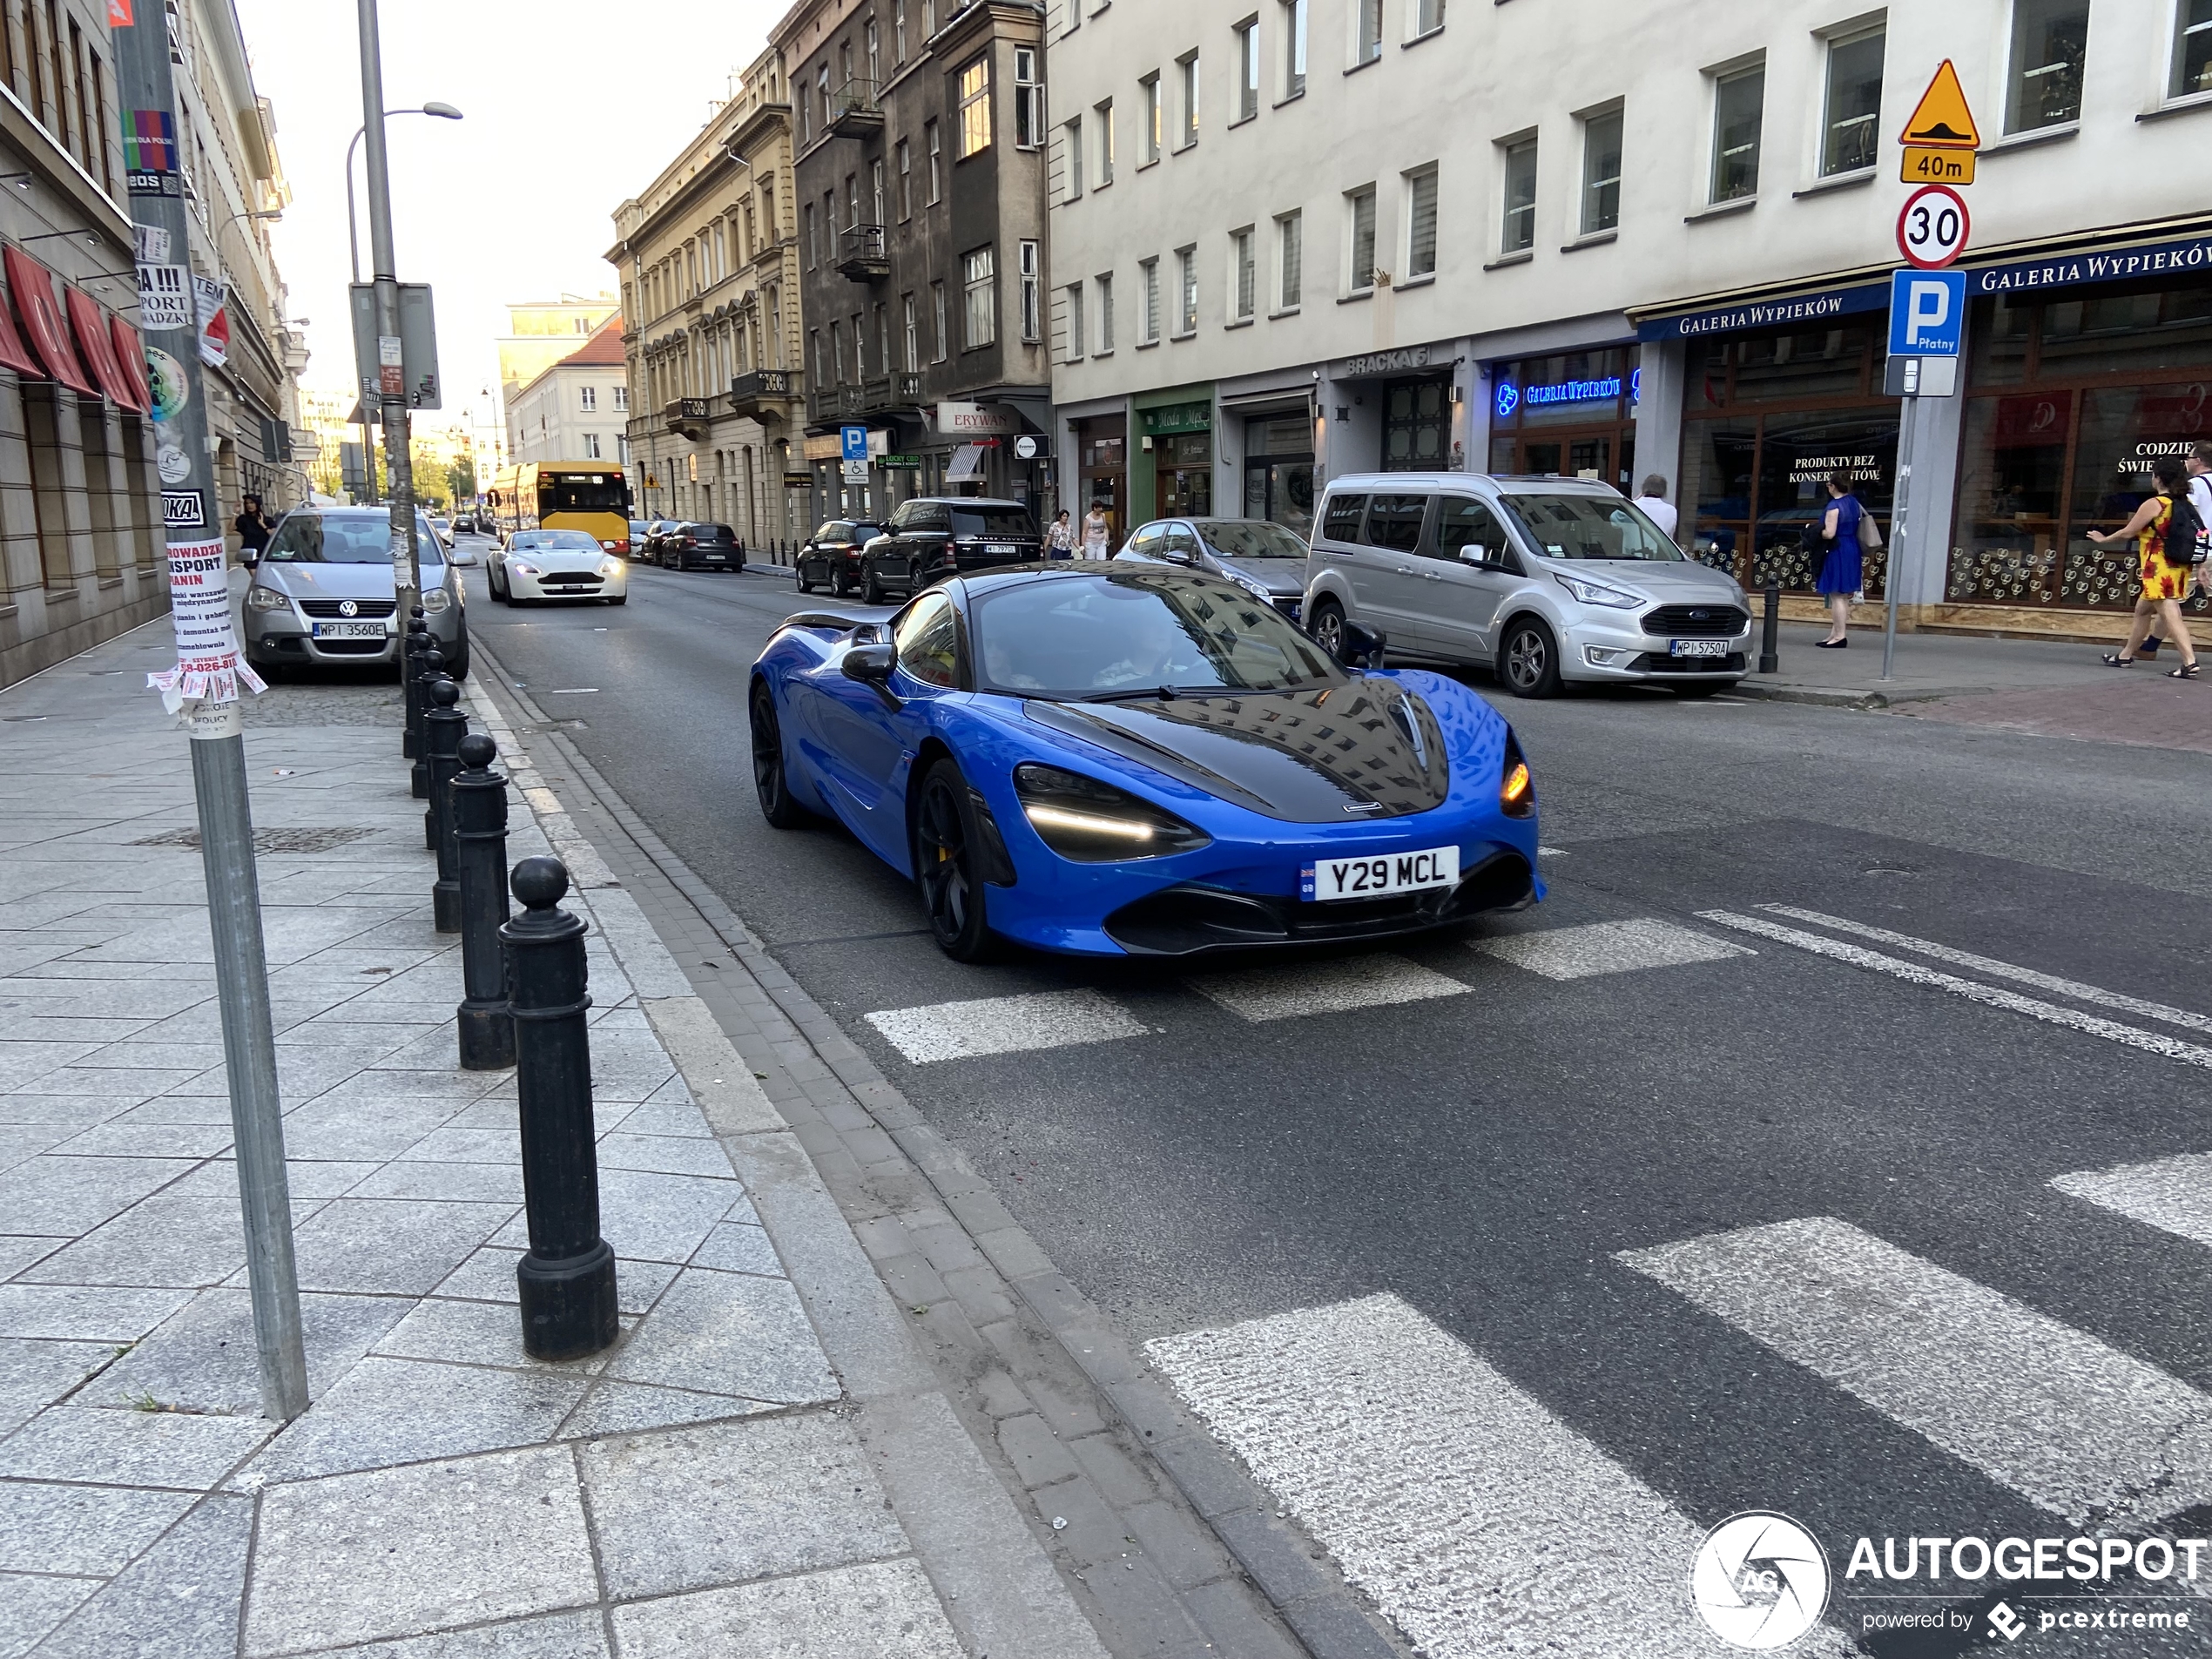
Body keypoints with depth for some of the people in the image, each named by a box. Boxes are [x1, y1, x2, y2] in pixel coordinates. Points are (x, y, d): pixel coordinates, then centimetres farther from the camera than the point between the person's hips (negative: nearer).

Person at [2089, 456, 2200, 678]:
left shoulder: (2154, 504, -11)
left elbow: (2127, 532, -5)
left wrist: (2103, 540, 12)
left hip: (2161, 569, -9)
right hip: (2178, 567, 9)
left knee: (2170, 615, -14)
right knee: (2142, 610, 22)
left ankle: (2190, 663, -24)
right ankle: (2125, 655, 32)